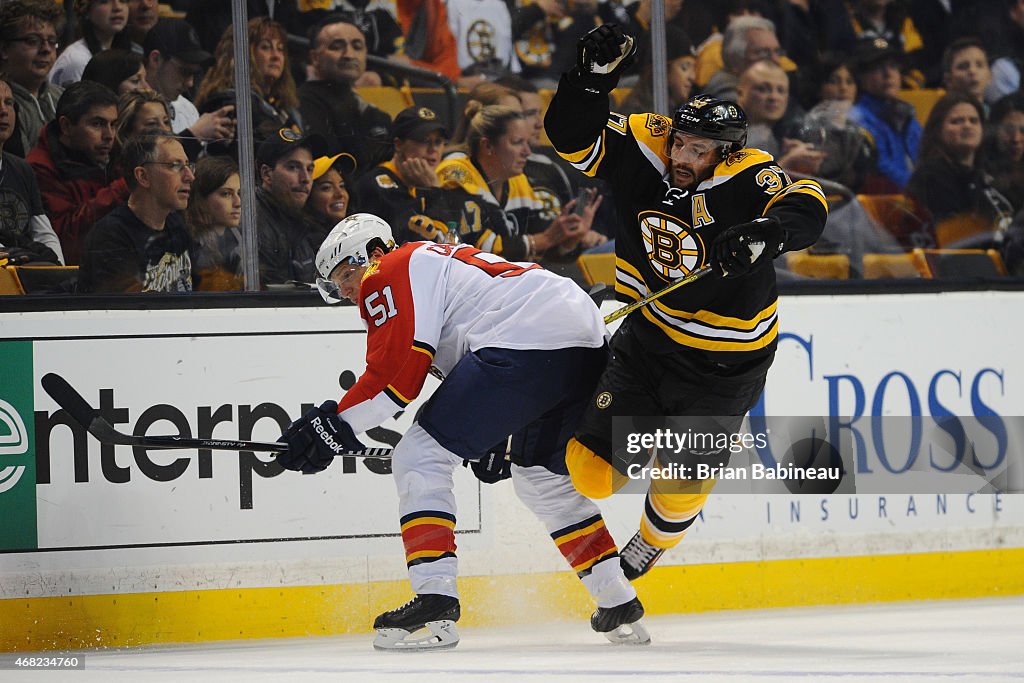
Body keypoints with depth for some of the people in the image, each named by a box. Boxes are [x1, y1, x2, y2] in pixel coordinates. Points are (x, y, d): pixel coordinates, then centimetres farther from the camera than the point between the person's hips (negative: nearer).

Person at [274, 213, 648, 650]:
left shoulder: (390, 274, 5)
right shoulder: (439, 260, 35)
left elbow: (400, 366, -7)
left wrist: (336, 423, -2)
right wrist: (494, 441, 35)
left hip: (528, 343, -10)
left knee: (419, 458, -4)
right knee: (545, 479, 29)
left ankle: (434, 603, -15)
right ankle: (620, 607, 29)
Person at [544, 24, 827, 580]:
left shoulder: (745, 177, -25)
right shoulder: (644, 149, -14)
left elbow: (806, 206, -38)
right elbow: (572, 136, -11)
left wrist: (766, 231, -57)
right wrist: (592, 79, -28)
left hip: (725, 356, -3)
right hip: (649, 334, 4)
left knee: (680, 480, 2)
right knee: (591, 467, -1)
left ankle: (645, 550, 34)